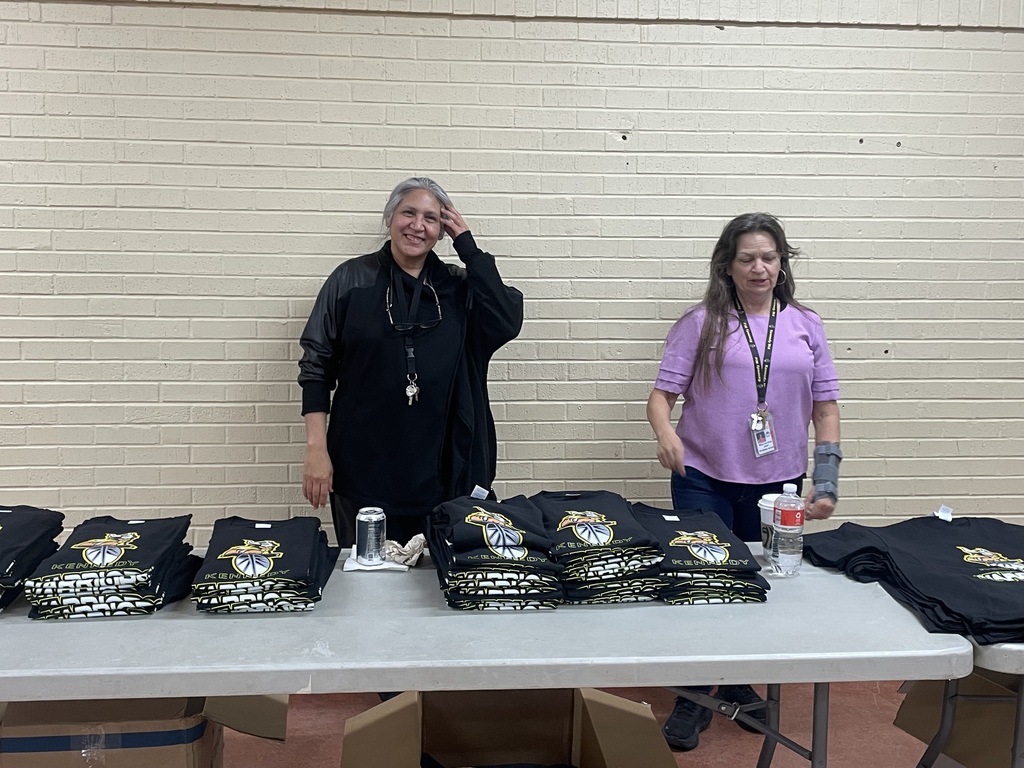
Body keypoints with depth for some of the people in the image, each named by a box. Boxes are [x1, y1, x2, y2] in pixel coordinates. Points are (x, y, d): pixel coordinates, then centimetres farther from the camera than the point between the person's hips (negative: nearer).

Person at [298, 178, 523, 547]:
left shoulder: (459, 286, 7)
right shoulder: (351, 279, 2)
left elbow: (506, 323, -11)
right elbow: (316, 365, 2)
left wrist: (468, 247, -6)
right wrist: (316, 449, -5)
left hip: (444, 471, 1)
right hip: (364, 471, -1)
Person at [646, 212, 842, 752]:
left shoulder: (806, 326, 6)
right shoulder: (700, 323, -2)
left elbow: (825, 407, 7)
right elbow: (662, 393, -4)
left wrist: (827, 479, -1)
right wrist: (666, 432, -25)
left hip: (777, 483, 3)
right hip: (704, 479, -2)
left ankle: (738, 684, 36)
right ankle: (693, 699, 21)